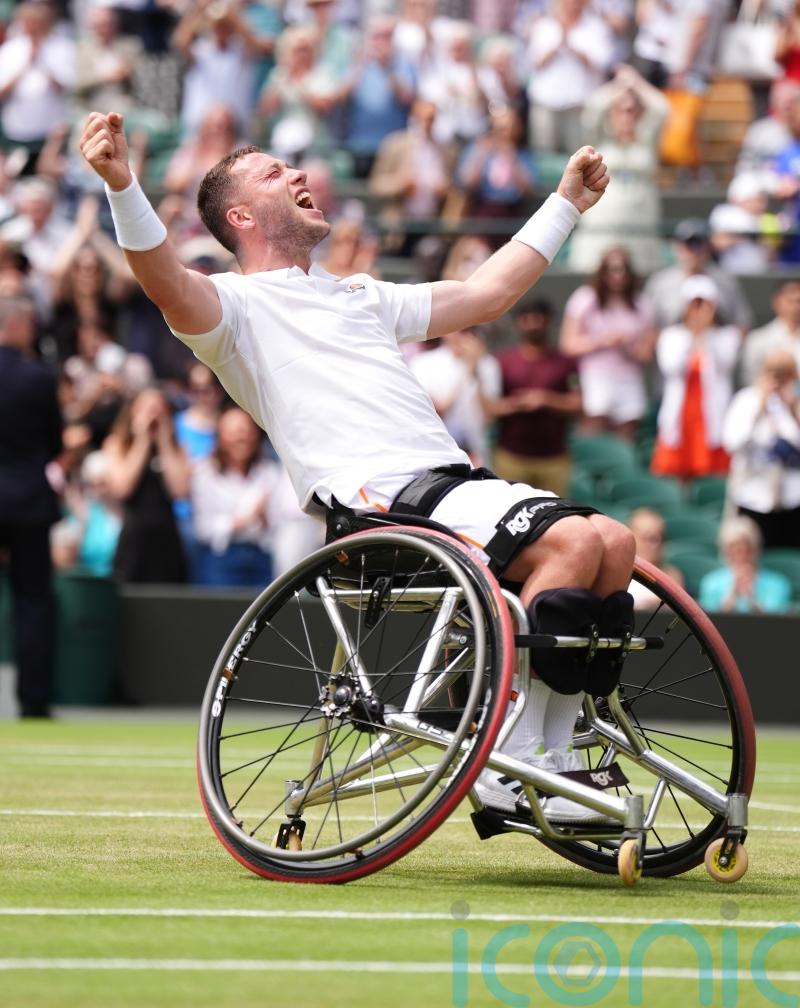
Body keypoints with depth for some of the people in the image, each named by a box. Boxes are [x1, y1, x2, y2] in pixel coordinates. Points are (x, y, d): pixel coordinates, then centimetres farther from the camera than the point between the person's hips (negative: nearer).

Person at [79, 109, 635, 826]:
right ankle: (510, 762, -21)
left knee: (615, 543, -9)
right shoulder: (238, 304, 7)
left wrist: (567, 202, 44)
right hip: (381, 498, -8)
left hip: (454, 480, 8)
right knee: (574, 541, -25)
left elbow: (486, 294, 39)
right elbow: (168, 284, -16)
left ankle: (558, 758, -5)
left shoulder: (360, 296, 32)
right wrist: (122, 186, -33)